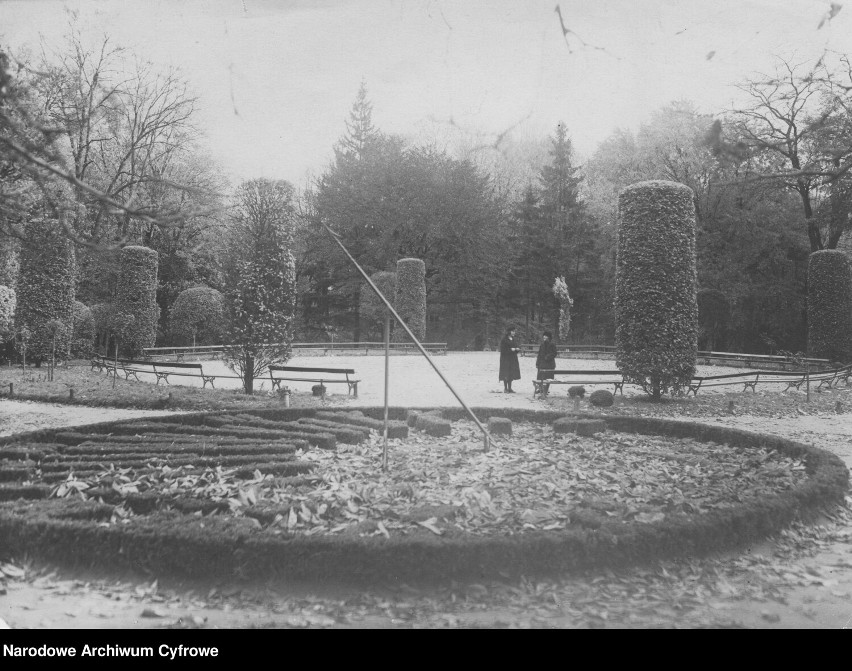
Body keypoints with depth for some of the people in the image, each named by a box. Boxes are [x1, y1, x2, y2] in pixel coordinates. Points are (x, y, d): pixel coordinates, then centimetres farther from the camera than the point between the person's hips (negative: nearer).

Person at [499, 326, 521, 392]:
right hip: (506, 359, -7)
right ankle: (505, 388, 2)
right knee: (506, 374, -5)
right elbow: (502, 350, -14)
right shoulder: (504, 340, -10)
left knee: (511, 374, 8)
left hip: (513, 359, 7)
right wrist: (510, 349, -20)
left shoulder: (513, 340, 13)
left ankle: (509, 388, 14)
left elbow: (516, 347, 18)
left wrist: (517, 349, -5)